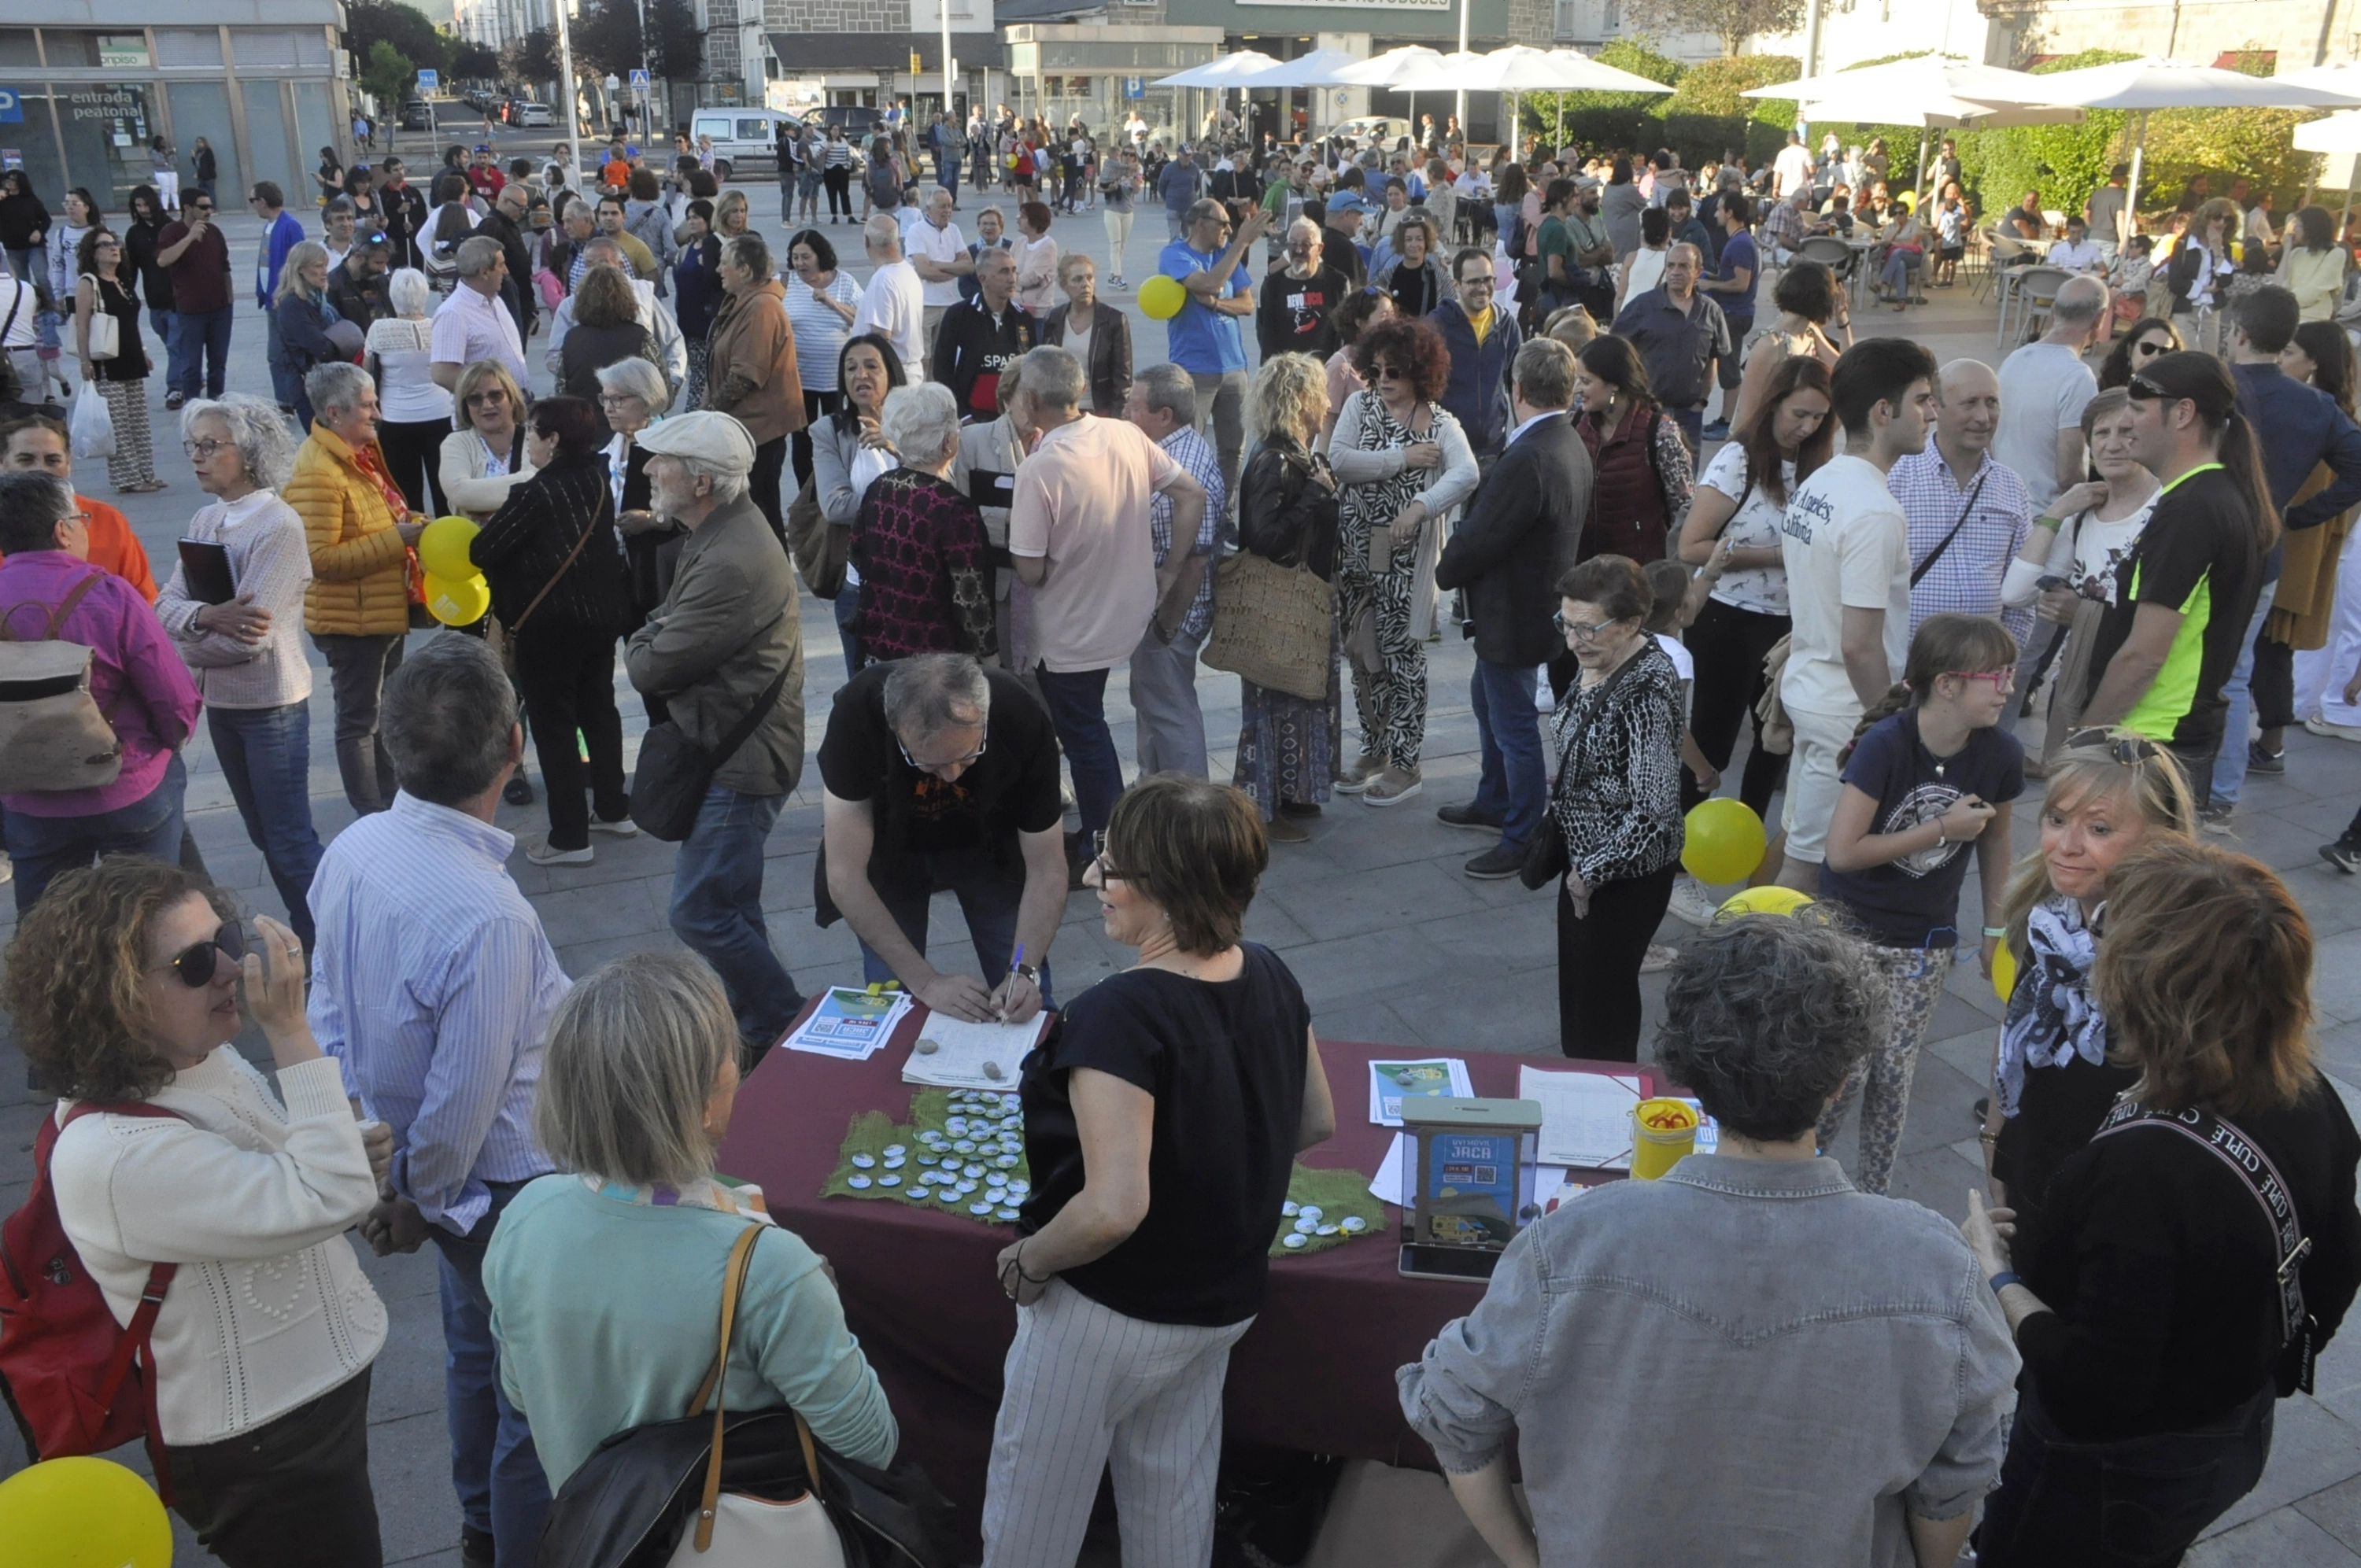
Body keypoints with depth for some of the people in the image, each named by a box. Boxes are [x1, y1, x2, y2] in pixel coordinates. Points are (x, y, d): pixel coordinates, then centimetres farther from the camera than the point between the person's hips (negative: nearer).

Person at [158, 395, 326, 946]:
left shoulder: (278, 526, -17)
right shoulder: (205, 520, 5)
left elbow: (250, 637, -23)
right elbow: (167, 602, -2)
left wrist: (190, 650, -8)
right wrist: (207, 616, -22)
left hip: (270, 703, -8)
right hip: (219, 700, 8)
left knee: (291, 840, -1)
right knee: (263, 835, 18)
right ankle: (305, 932, 31)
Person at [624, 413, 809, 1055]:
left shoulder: (731, 564, -28)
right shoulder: (726, 531, 7)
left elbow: (653, 668, -22)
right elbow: (672, 623, 13)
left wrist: (640, 645, -2)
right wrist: (654, 640, -8)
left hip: (741, 764, -11)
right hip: (731, 752, 11)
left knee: (700, 914, -4)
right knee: (729, 905, 20)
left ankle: (789, 1033, 9)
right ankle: (751, 1026, 35)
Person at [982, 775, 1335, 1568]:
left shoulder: (1117, 1018, -31)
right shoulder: (1272, 978, -8)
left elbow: (1112, 1209, -34)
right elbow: (1317, 1123, 4)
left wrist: (1025, 1262, -16)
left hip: (1109, 1314, -7)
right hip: (1223, 1302, 7)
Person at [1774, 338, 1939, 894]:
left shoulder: (1814, 485, 6)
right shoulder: (1875, 512, -22)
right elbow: (1860, 646, -24)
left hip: (1805, 689, 9)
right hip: (1848, 709, -9)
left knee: (1801, 843, 19)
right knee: (1809, 864, 2)